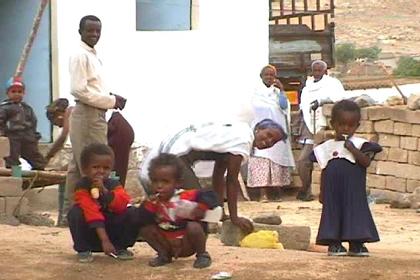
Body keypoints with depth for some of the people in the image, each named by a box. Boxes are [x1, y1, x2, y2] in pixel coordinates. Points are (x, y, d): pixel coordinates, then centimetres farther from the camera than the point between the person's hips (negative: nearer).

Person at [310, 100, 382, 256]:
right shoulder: (326, 148, 9)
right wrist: (322, 192, 10)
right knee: (333, 212, 3)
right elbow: (324, 172, 12)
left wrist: (352, 149, -22)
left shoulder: (360, 145, 1)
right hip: (332, 191, 2)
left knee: (356, 211, -1)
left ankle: (356, 244, 6)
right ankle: (334, 244, 11)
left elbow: (366, 162, -13)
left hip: (354, 191, -2)